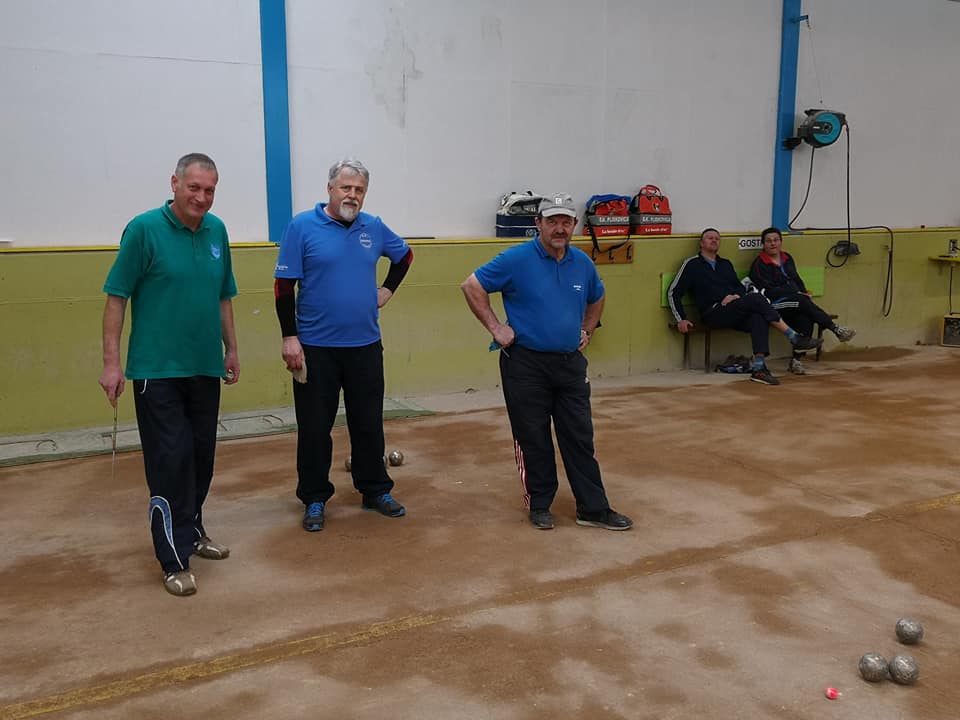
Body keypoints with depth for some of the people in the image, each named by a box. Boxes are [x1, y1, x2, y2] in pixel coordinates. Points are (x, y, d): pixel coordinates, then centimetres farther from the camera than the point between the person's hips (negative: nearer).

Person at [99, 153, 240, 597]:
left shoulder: (217, 231, 7)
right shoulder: (144, 229, -9)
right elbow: (117, 297, -9)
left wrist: (231, 349, 16)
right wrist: (111, 362, -12)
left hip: (206, 368, 6)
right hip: (158, 370, -5)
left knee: (201, 456, 13)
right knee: (170, 460, -5)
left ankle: (192, 531, 31)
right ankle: (175, 558, 4)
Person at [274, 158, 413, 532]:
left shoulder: (374, 228, 6)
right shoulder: (303, 226, -6)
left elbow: (405, 255, 25)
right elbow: (284, 286, -7)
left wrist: (388, 289, 12)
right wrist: (289, 337, -12)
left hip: (365, 346, 4)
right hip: (315, 347, -3)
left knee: (369, 424, 12)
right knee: (314, 428, 6)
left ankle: (376, 491, 27)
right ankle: (314, 499, 20)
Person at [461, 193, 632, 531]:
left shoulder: (583, 263, 6)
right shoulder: (516, 260, -11)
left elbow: (596, 299, 25)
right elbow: (471, 286, -8)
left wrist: (587, 331, 14)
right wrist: (496, 327, -10)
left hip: (571, 363, 4)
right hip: (526, 363, -4)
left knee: (580, 438, 7)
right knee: (533, 439, 6)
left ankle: (594, 508, 15)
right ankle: (539, 505, 21)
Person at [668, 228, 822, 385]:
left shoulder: (726, 264, 26)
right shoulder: (692, 264, 8)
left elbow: (741, 287, 27)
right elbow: (673, 292, 3)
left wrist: (736, 295, 2)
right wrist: (681, 319, -7)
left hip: (736, 315, 5)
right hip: (713, 314, -5)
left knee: (759, 316, -30)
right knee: (756, 298, -26)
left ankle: (758, 368, -42)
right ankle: (795, 338, -23)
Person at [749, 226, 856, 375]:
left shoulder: (787, 259, 20)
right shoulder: (759, 264, -1)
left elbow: (797, 280, 24)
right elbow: (768, 290, -10)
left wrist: (803, 293, 1)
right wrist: (800, 295, -10)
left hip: (796, 303, 5)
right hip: (774, 306, -5)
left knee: (805, 317, -30)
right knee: (802, 302, -33)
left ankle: (797, 359, -30)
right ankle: (836, 329, -25)